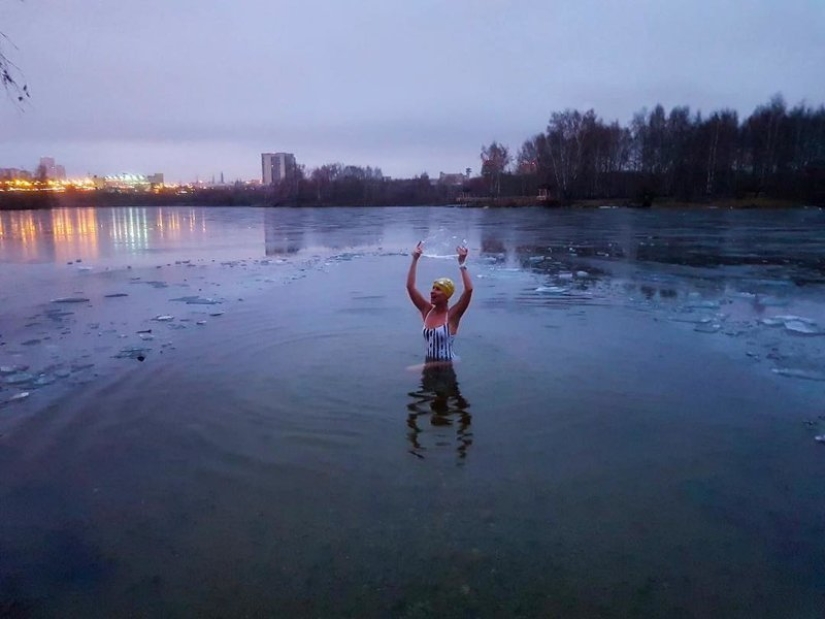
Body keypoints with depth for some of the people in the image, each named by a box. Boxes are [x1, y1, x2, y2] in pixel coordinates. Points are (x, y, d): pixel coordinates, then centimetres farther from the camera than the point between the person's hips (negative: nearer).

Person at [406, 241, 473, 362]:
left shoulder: (452, 315, -12)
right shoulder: (427, 310, 2)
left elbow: (469, 289, -26)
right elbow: (410, 286, 0)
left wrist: (462, 264, -22)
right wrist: (415, 259, -5)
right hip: (429, 363, 6)